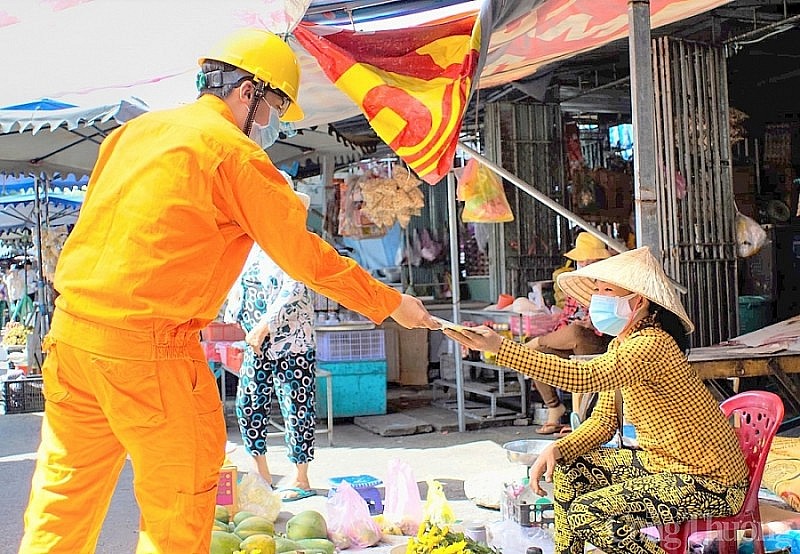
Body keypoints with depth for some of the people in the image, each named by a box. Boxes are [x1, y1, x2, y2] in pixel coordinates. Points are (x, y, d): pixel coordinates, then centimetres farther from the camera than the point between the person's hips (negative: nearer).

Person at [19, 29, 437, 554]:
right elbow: (304, 254, -5)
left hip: (70, 328, 8)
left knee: (64, 497, 15)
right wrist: (391, 303, 5)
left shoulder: (137, 130, 15)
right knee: (180, 502, 6)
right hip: (148, 347, -8)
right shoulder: (235, 152, -7)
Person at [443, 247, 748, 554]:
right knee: (568, 470, 6)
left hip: (710, 482, -10)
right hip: (661, 462, 10)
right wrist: (558, 449, -10)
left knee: (586, 514, -18)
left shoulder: (652, 345, -25)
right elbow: (603, 421, 9)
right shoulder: (620, 344, 7)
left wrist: (498, 346, -44)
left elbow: (585, 377, -42)